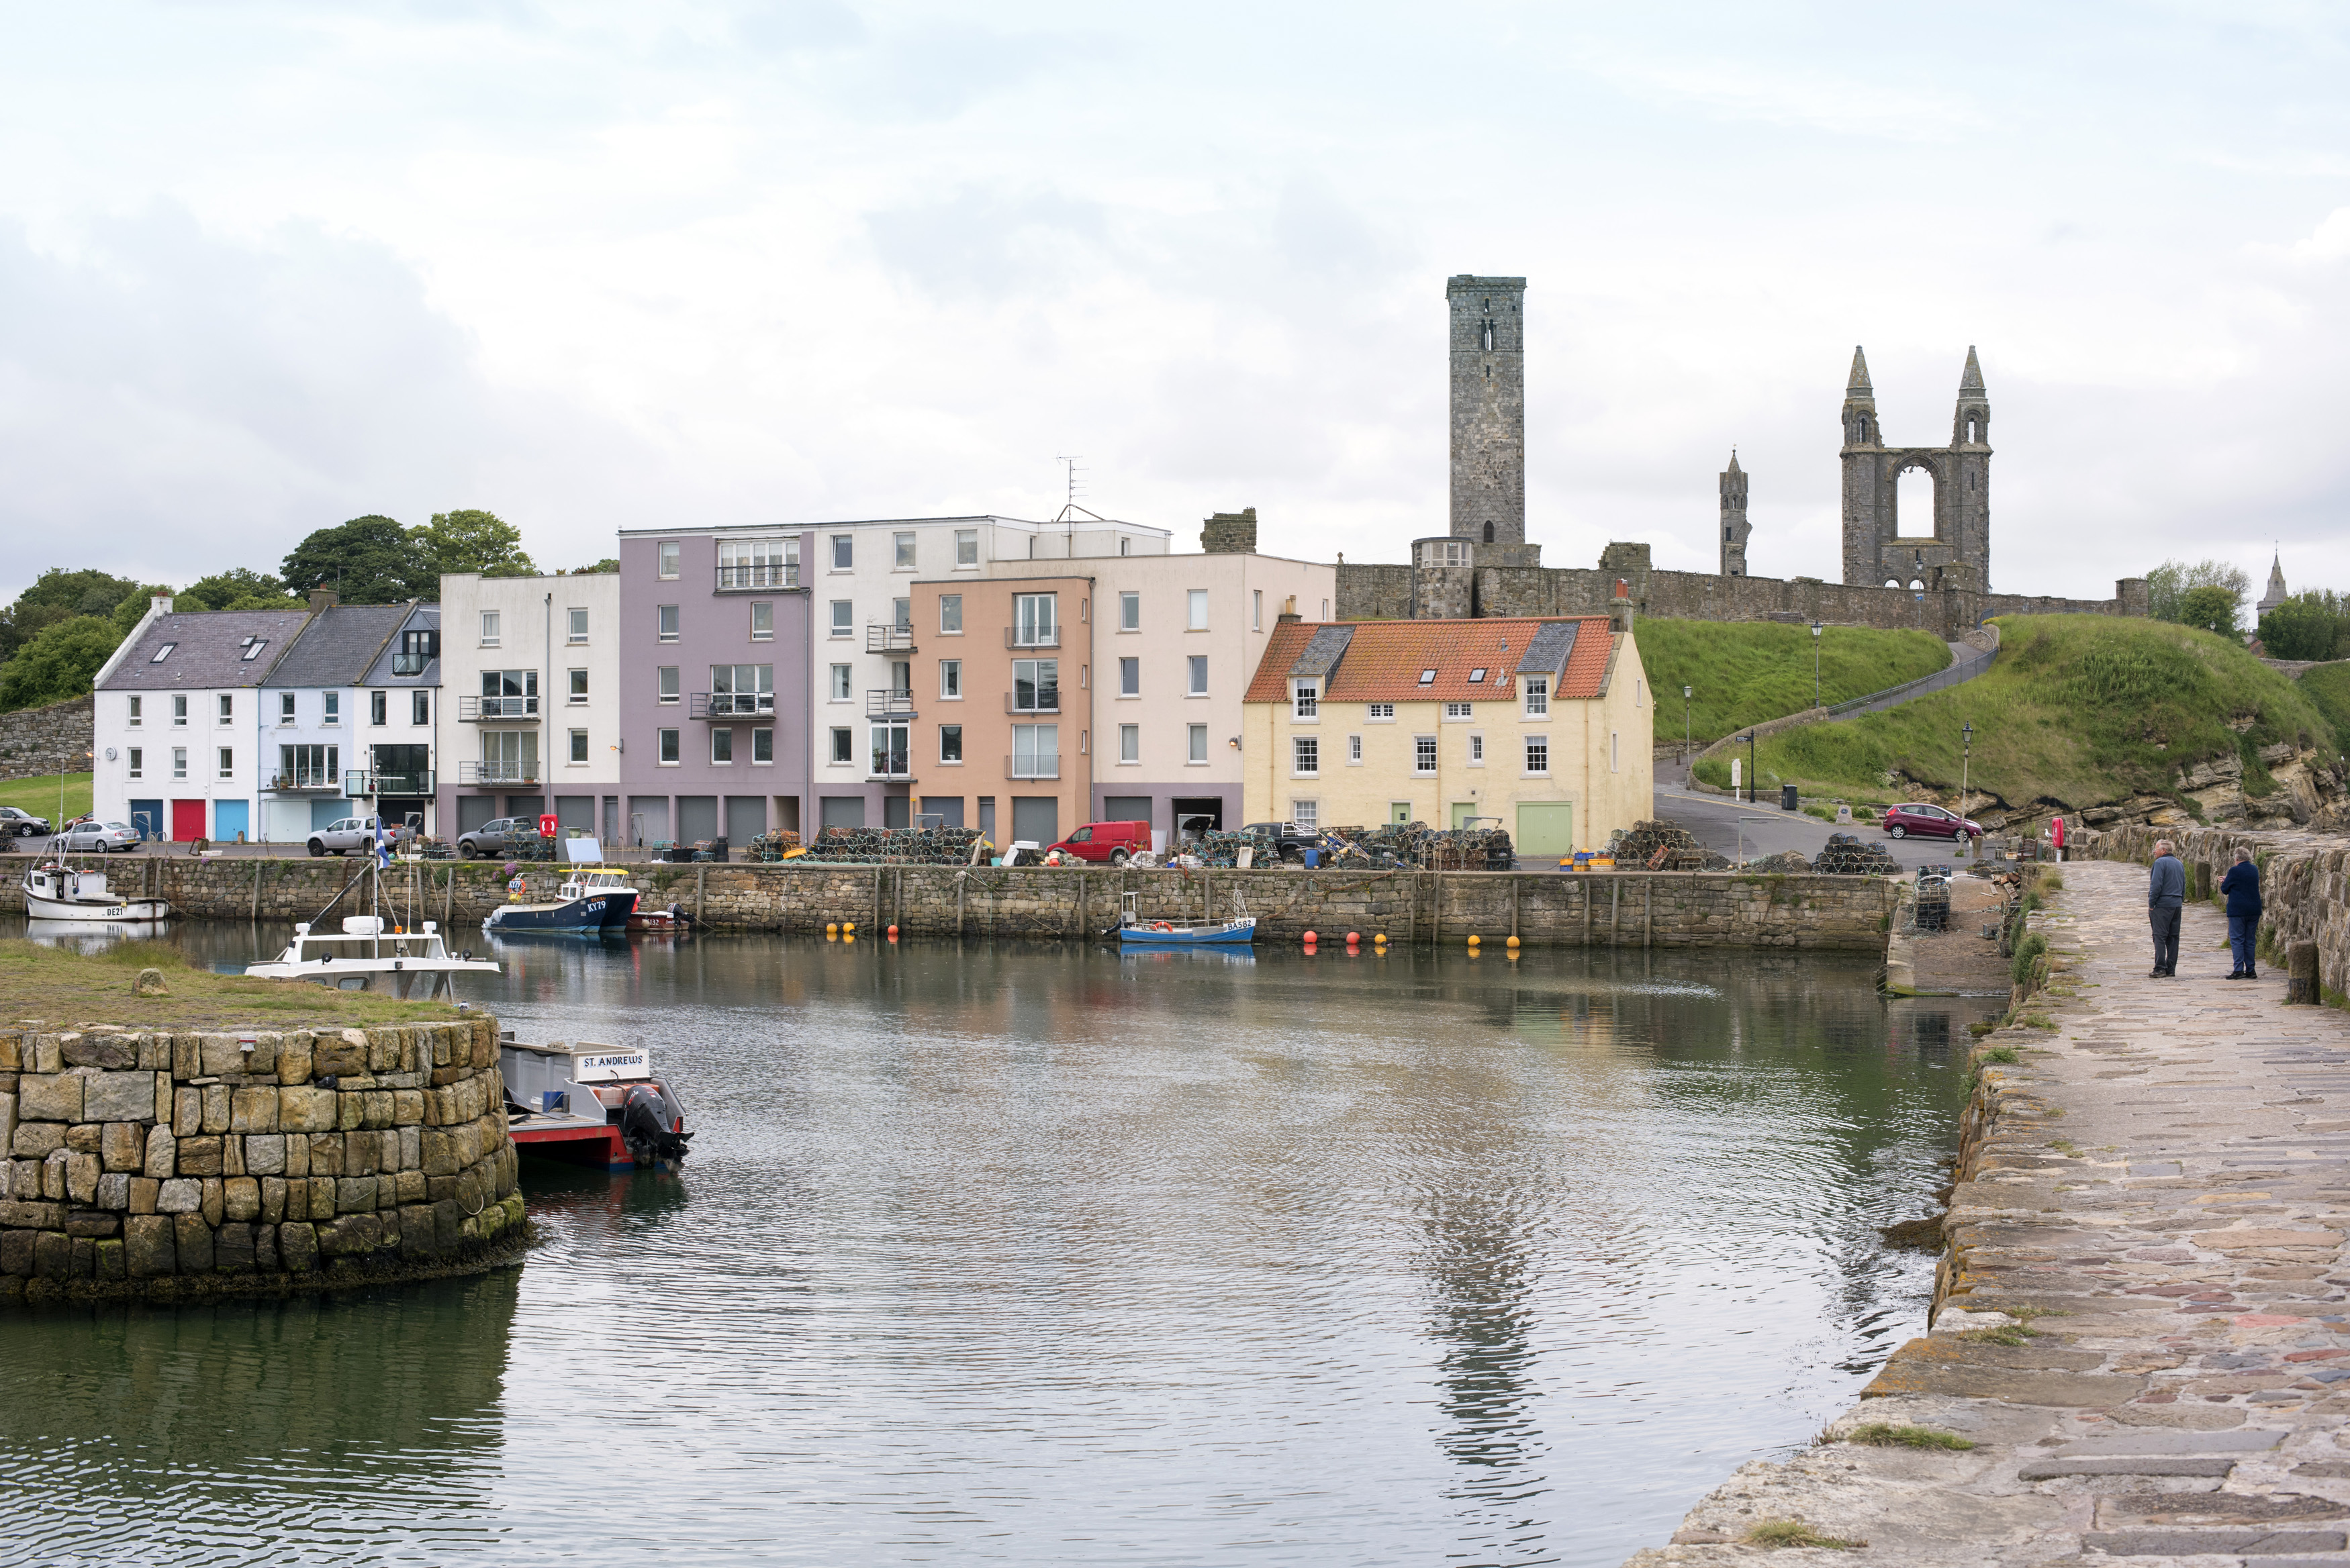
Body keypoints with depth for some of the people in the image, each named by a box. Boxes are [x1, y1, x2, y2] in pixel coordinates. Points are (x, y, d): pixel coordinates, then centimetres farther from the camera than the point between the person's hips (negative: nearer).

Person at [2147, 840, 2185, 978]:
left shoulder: (2160, 863, -10)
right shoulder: (2179, 864, 16)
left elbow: (2156, 885, -16)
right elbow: (2184, 887, 19)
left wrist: (2151, 904, -10)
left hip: (2162, 904, -8)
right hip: (2177, 906, 8)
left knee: (2160, 937, -7)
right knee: (2173, 938, 9)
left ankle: (2160, 968, -12)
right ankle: (2171, 970, 9)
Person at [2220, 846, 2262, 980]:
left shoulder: (2234, 871, -12)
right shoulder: (2254, 870, 7)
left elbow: (2225, 890, -6)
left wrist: (2224, 883, 17)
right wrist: (2227, 880, 24)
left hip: (2238, 911, -6)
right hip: (2254, 910, 6)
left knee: (2237, 940, -2)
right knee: (2249, 940, 12)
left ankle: (2239, 970, -9)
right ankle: (2250, 970, 12)